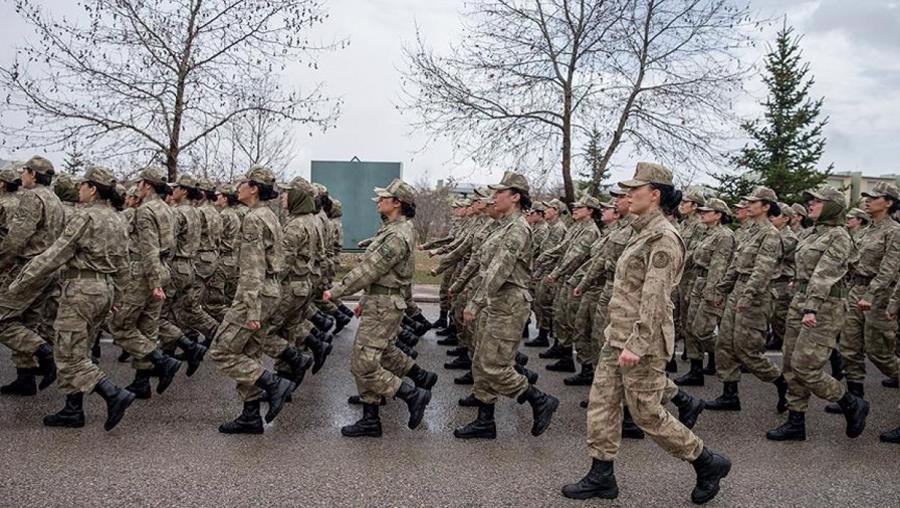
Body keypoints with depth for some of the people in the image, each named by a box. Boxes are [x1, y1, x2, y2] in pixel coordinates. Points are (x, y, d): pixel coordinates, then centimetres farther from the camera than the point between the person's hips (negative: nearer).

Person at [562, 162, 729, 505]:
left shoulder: (663, 238, -17)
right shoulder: (644, 233, 12)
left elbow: (655, 297, -23)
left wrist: (636, 345, -26)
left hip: (642, 339, -9)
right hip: (619, 335, 9)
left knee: (646, 413, 1)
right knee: (602, 403, 10)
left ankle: (707, 463, 19)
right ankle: (601, 477, 19)